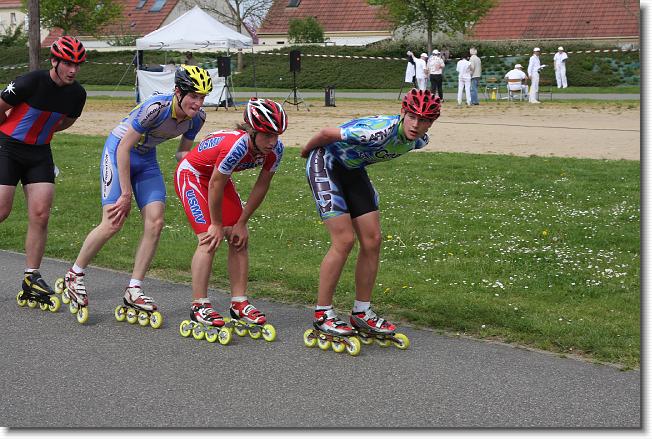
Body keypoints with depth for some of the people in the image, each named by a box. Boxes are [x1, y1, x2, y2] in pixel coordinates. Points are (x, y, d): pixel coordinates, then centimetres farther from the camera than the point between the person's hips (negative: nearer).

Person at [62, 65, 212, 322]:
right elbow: (124, 148, -25)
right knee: (113, 223, -15)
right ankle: (74, 276, 6)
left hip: (146, 157, 6)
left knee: (155, 222, -8)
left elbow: (183, 152, 4)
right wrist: (126, 194, -23)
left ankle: (134, 290, 0)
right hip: (119, 151, -6)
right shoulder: (156, 108, -32)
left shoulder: (197, 118, -12)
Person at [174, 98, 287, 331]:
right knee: (209, 239, -16)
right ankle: (199, 306, -9)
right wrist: (216, 225, -16)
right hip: (191, 175, -7)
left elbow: (261, 186, -7)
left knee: (240, 239, 0)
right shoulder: (236, 146, -40)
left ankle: (239, 302, 8)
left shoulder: (275, 149, -20)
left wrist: (241, 223, -4)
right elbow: (216, 186, -28)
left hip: (218, 177, 7)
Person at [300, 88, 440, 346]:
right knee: (344, 240, -15)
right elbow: (327, 133, -25)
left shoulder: (419, 141, -11)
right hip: (325, 164, -8)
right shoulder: (380, 131, -36)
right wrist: (306, 151, -5)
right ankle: (322, 314, -5)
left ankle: (361, 312, 12)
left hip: (353, 170, 8)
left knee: (372, 240, 0)